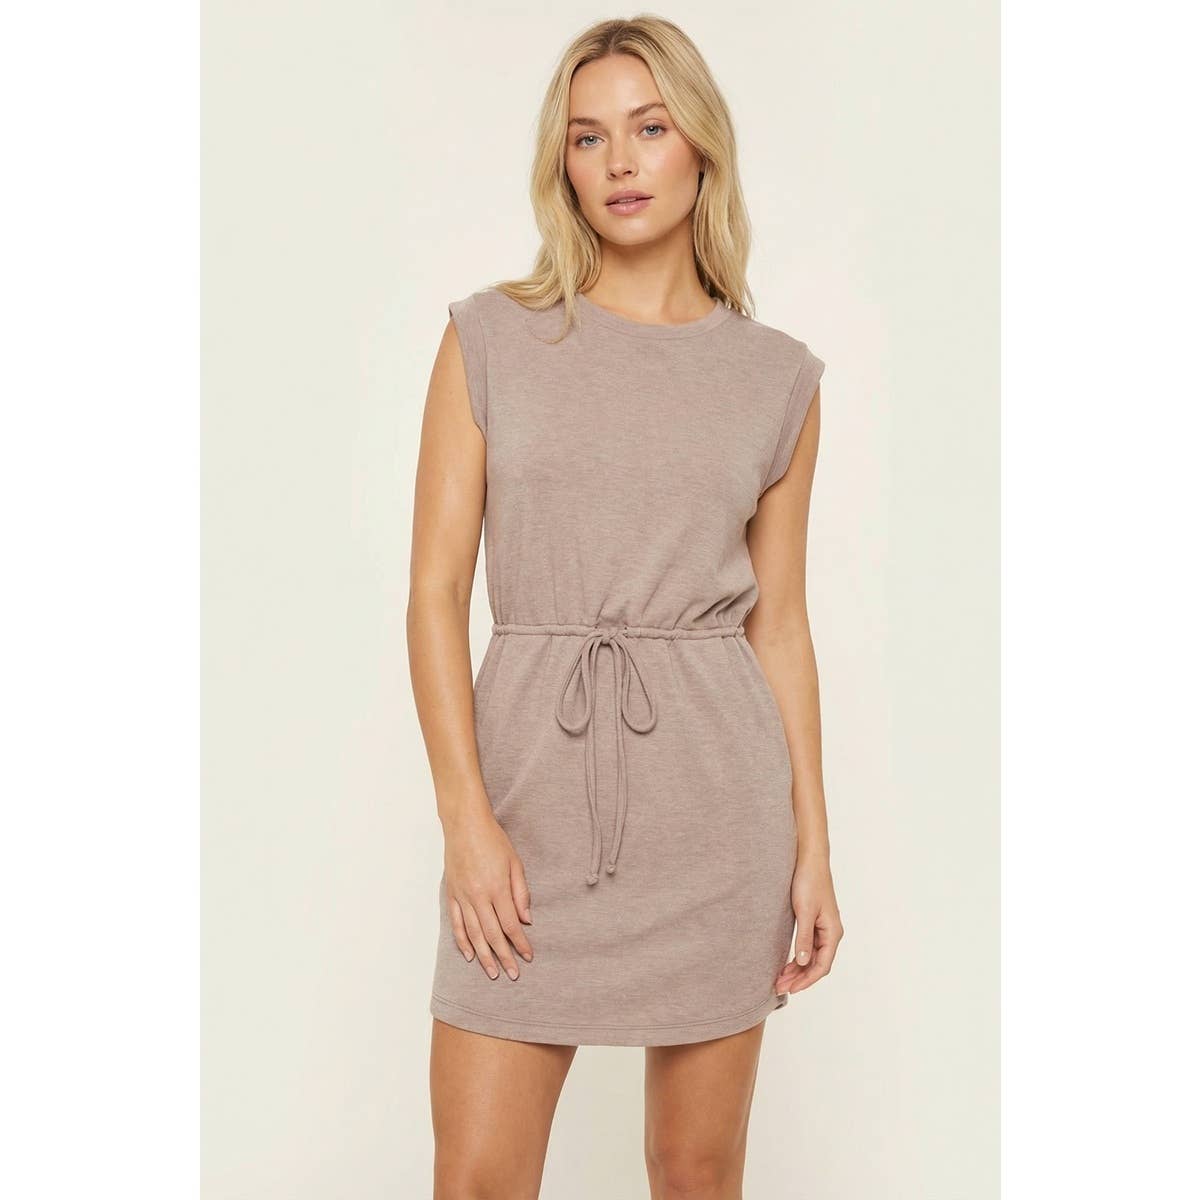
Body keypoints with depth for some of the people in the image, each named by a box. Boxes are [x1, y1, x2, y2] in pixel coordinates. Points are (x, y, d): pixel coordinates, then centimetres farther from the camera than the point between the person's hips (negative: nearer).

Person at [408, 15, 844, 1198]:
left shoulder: (777, 377, 5)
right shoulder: (491, 338, 1)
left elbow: (779, 624, 8)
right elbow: (436, 590, -2)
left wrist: (813, 843, 4)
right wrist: (465, 818, -10)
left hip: (713, 794, 1)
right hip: (532, 789, -1)